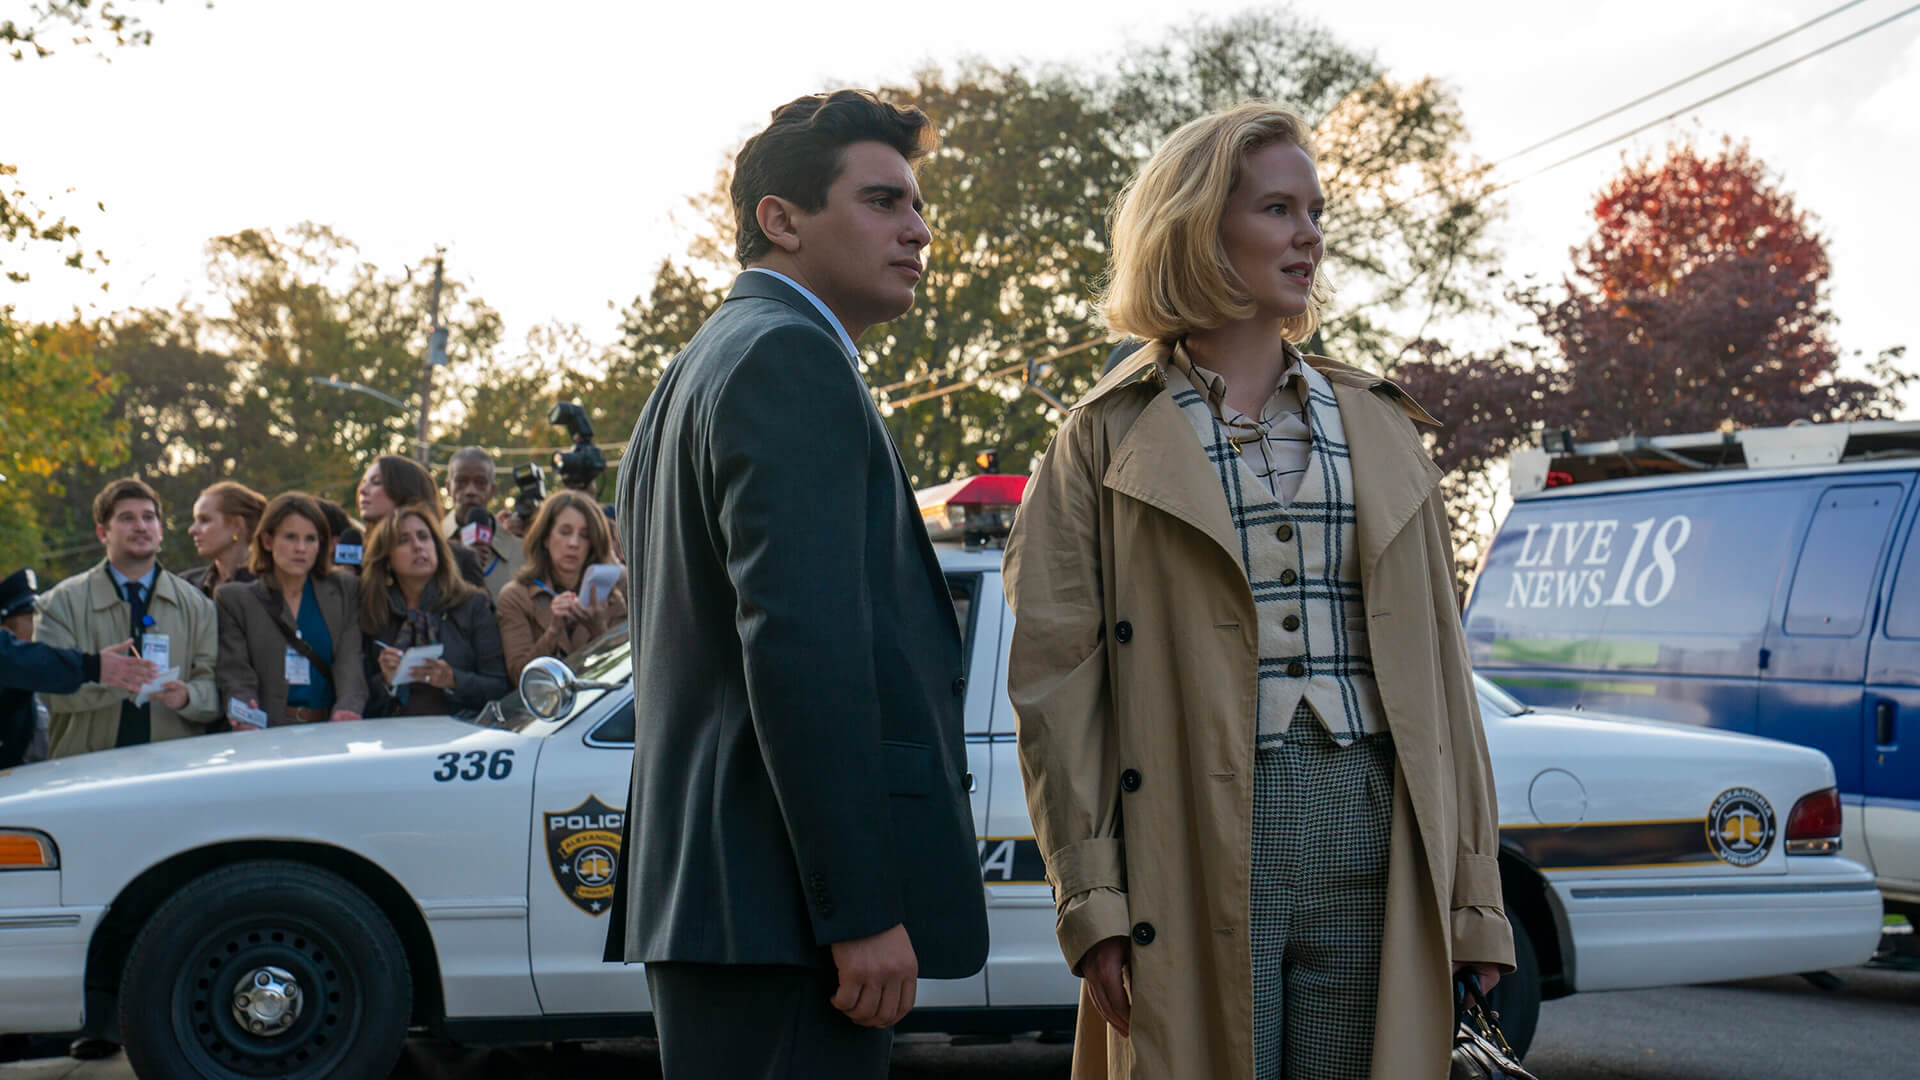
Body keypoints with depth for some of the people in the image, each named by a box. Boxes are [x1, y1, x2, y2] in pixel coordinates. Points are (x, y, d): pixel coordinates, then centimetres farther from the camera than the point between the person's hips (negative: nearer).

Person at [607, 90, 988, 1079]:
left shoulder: (696, 371, 23)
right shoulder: (790, 357, -10)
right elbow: (801, 642, -21)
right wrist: (863, 911, -22)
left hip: (699, 894, 11)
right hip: (785, 903, -11)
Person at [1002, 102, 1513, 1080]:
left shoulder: (1380, 428, 17)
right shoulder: (1107, 438, 5)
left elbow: (1438, 664, 14)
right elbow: (1055, 683, -1)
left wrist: (1473, 893, 7)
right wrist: (1091, 899, -10)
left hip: (1368, 824, 3)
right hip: (1196, 838, -3)